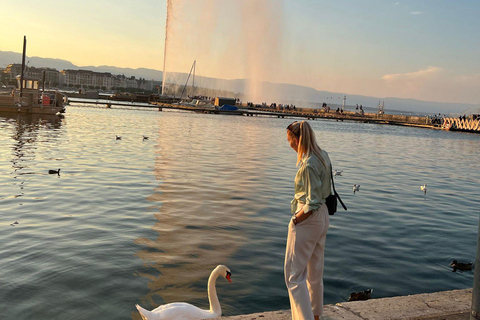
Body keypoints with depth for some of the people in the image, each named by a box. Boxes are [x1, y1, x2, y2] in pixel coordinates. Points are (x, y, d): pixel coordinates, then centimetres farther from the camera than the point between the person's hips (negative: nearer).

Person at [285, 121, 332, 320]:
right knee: (315, 271, 22)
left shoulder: (308, 165, -24)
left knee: (294, 274, 0)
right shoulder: (323, 156, 4)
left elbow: (312, 204, -24)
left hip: (307, 220, -9)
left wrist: (295, 220, -12)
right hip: (323, 216, 10)